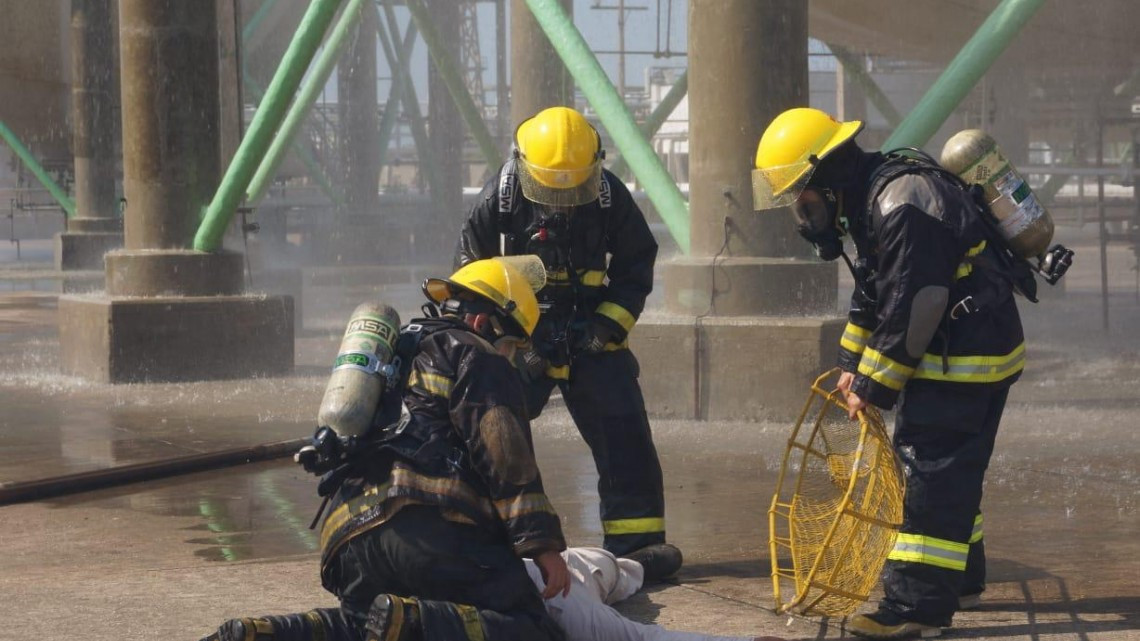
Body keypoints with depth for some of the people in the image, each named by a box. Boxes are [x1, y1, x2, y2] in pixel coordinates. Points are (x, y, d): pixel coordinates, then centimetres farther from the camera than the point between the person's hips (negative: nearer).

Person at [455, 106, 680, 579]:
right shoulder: (499, 200, -8)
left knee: (623, 433, -7)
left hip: (591, 335, 1)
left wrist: (610, 323, -8)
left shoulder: (610, 197, -5)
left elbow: (636, 265, 6)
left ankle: (637, 538, 0)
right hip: (519, 338, -1)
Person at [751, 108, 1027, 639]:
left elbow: (912, 308, -25)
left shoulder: (902, 203, -25)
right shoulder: (870, 198, 10)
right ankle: (961, 579, 33)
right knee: (950, 470, 19)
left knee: (934, 473, -11)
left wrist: (875, 387, -18)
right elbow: (873, 293, 19)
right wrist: (853, 365, 13)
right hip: (954, 351, 10)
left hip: (969, 352, -10)